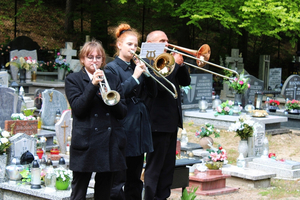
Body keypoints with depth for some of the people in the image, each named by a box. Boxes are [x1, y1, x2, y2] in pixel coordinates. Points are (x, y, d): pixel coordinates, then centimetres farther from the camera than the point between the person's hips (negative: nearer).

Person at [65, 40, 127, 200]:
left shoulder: (112, 80, 14)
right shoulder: (73, 80, 4)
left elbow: (123, 112, 7)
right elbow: (78, 108, -11)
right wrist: (93, 84, -18)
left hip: (110, 143, 4)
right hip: (85, 143, -3)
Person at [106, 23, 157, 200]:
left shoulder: (137, 67, 14)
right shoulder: (112, 68, -4)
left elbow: (153, 93, 10)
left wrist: (146, 72, -4)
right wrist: (135, 77, -18)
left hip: (139, 126, 7)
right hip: (123, 127, -7)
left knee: (135, 179, 12)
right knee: (118, 181, -5)